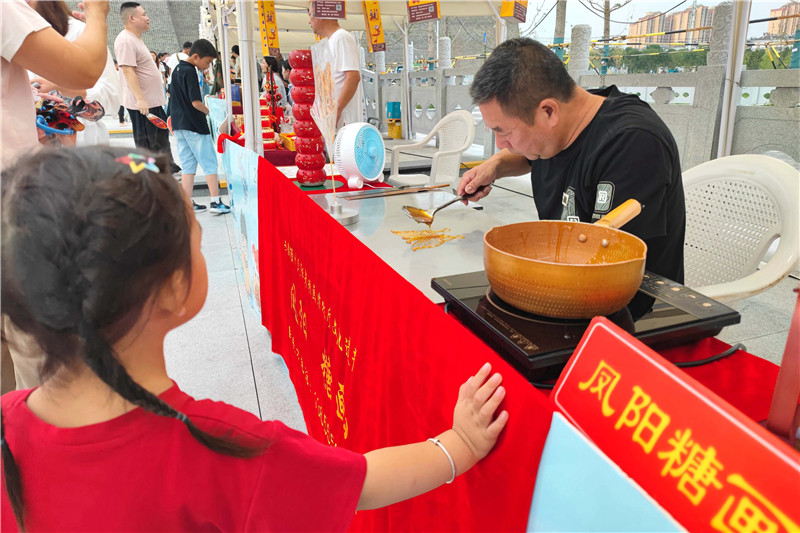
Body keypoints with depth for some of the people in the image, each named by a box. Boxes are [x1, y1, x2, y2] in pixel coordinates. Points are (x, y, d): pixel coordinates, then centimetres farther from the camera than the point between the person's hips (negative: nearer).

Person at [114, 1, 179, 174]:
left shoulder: (136, 39, 17)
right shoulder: (125, 41, -16)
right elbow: (128, 71, -23)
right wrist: (140, 99, -29)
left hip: (153, 101, 10)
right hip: (141, 104, -10)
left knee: (161, 137, 18)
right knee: (147, 143, -2)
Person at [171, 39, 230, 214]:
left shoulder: (177, 69, 15)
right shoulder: (190, 72, -14)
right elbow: (196, 102, -20)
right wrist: (210, 111, -5)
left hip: (179, 125, 9)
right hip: (194, 124, -9)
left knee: (188, 165, 10)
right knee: (209, 163, -1)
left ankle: (188, 204, 10)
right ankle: (215, 201, 0)